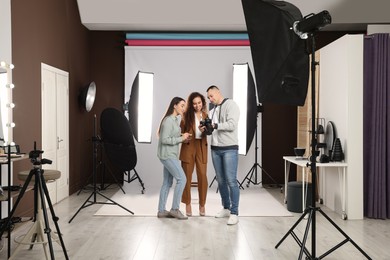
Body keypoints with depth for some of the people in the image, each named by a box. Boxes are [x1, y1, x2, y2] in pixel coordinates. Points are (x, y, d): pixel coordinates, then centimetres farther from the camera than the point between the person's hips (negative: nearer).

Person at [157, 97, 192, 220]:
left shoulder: (175, 119, 14)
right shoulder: (168, 120, -15)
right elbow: (164, 139, -20)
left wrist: (183, 138, 3)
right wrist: (181, 138, -16)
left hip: (170, 155, 10)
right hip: (167, 155, -10)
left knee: (167, 183, 10)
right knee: (181, 179, -10)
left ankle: (161, 211, 16)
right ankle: (175, 208, -1)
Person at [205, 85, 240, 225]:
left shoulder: (231, 105, -5)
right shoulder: (212, 110, 16)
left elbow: (232, 125, -17)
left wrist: (214, 125, -22)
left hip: (229, 149, -7)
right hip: (215, 149, 7)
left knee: (231, 181, -7)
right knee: (221, 180, 10)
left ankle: (234, 213, -1)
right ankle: (226, 208, 23)